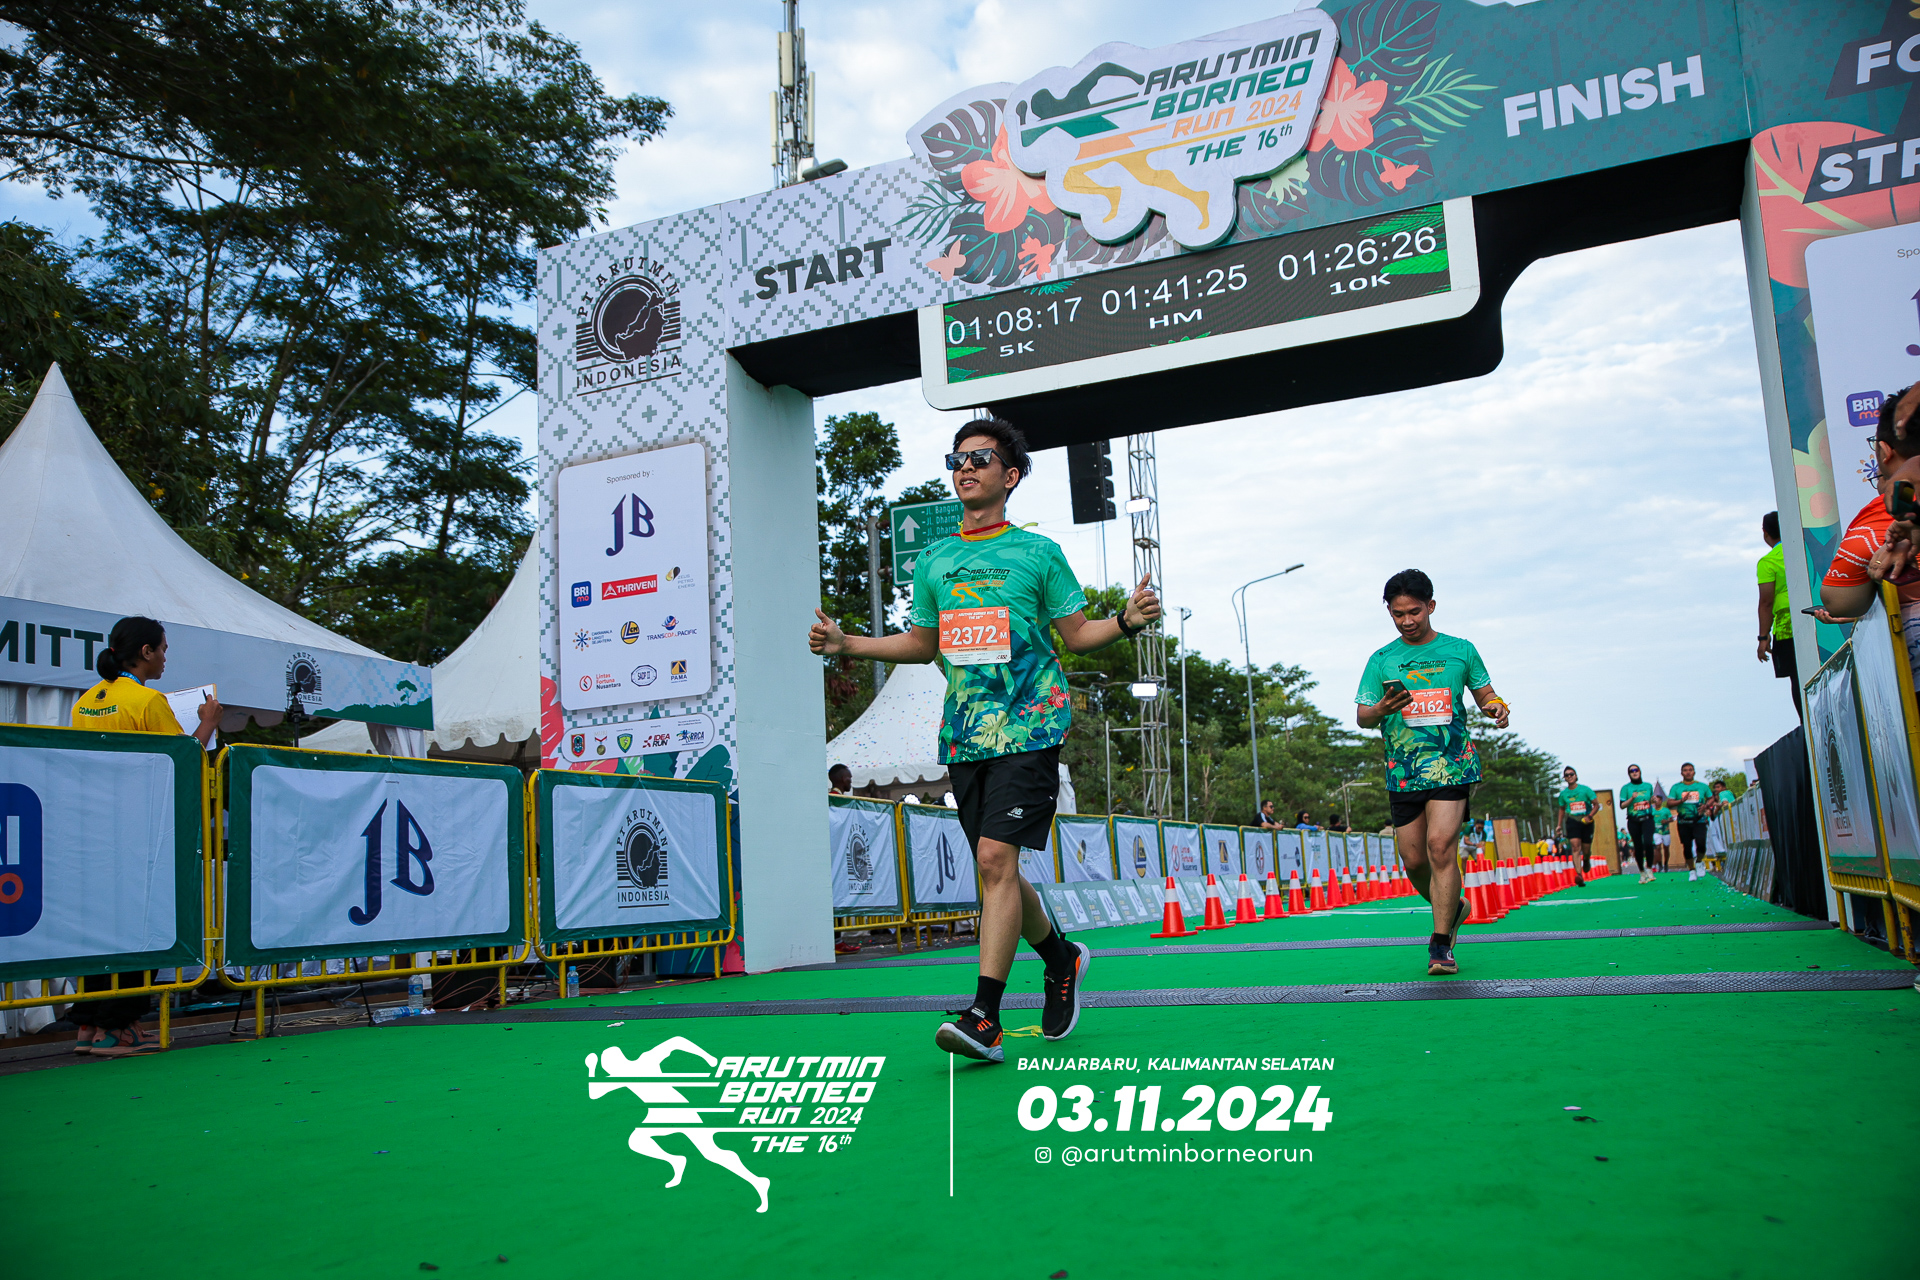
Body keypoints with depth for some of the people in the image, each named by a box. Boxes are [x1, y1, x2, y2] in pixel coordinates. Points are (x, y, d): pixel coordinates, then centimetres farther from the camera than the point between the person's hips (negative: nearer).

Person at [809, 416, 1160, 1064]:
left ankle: (985, 1018, -15)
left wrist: (1127, 621, -12)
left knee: (997, 858, -17)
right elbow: (924, 643, 23)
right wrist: (846, 644, 14)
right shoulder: (932, 561, 14)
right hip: (963, 735, 5)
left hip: (1028, 725, -5)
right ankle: (1061, 956, 36)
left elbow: (1078, 634, 7)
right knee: (996, 871, 10)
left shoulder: (1037, 552, 3)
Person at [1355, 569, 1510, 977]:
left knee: (1440, 846, -17)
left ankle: (1441, 944, -9)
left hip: (1452, 766, -2)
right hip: (1402, 772, 2)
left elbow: (1486, 695, 15)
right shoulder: (1381, 660, 7)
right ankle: (1453, 907, 33)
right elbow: (1361, 717, 4)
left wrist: (1498, 709, -8)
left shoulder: (1461, 650, 6)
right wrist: (1381, 709, -18)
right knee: (1413, 860, 3)